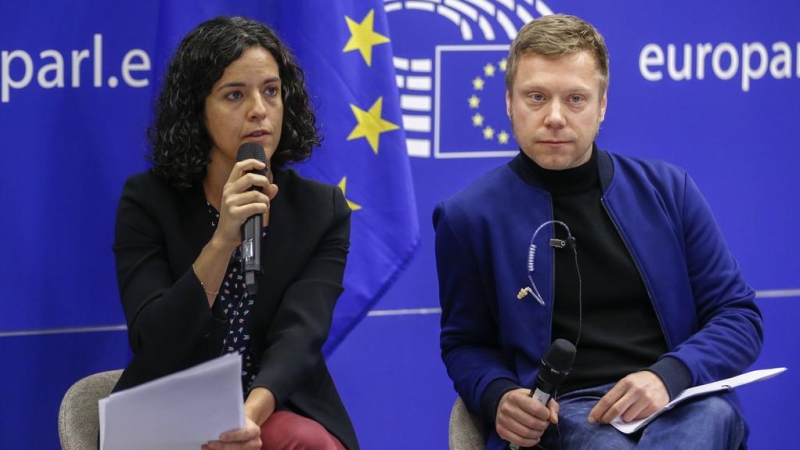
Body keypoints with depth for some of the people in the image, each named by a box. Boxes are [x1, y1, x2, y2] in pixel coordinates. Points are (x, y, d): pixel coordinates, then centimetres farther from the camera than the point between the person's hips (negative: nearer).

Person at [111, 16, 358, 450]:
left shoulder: (322, 209, 0)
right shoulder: (148, 201, -3)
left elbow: (298, 336, -14)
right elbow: (154, 344, -14)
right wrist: (223, 241, -26)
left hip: (278, 415, 3)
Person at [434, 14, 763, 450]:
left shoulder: (667, 190, 9)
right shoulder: (470, 217, 5)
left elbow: (739, 315, 10)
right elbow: (465, 344, 16)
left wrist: (669, 377, -11)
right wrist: (498, 397, -8)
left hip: (679, 403, 2)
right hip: (564, 411, -2)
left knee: (713, 411, -36)